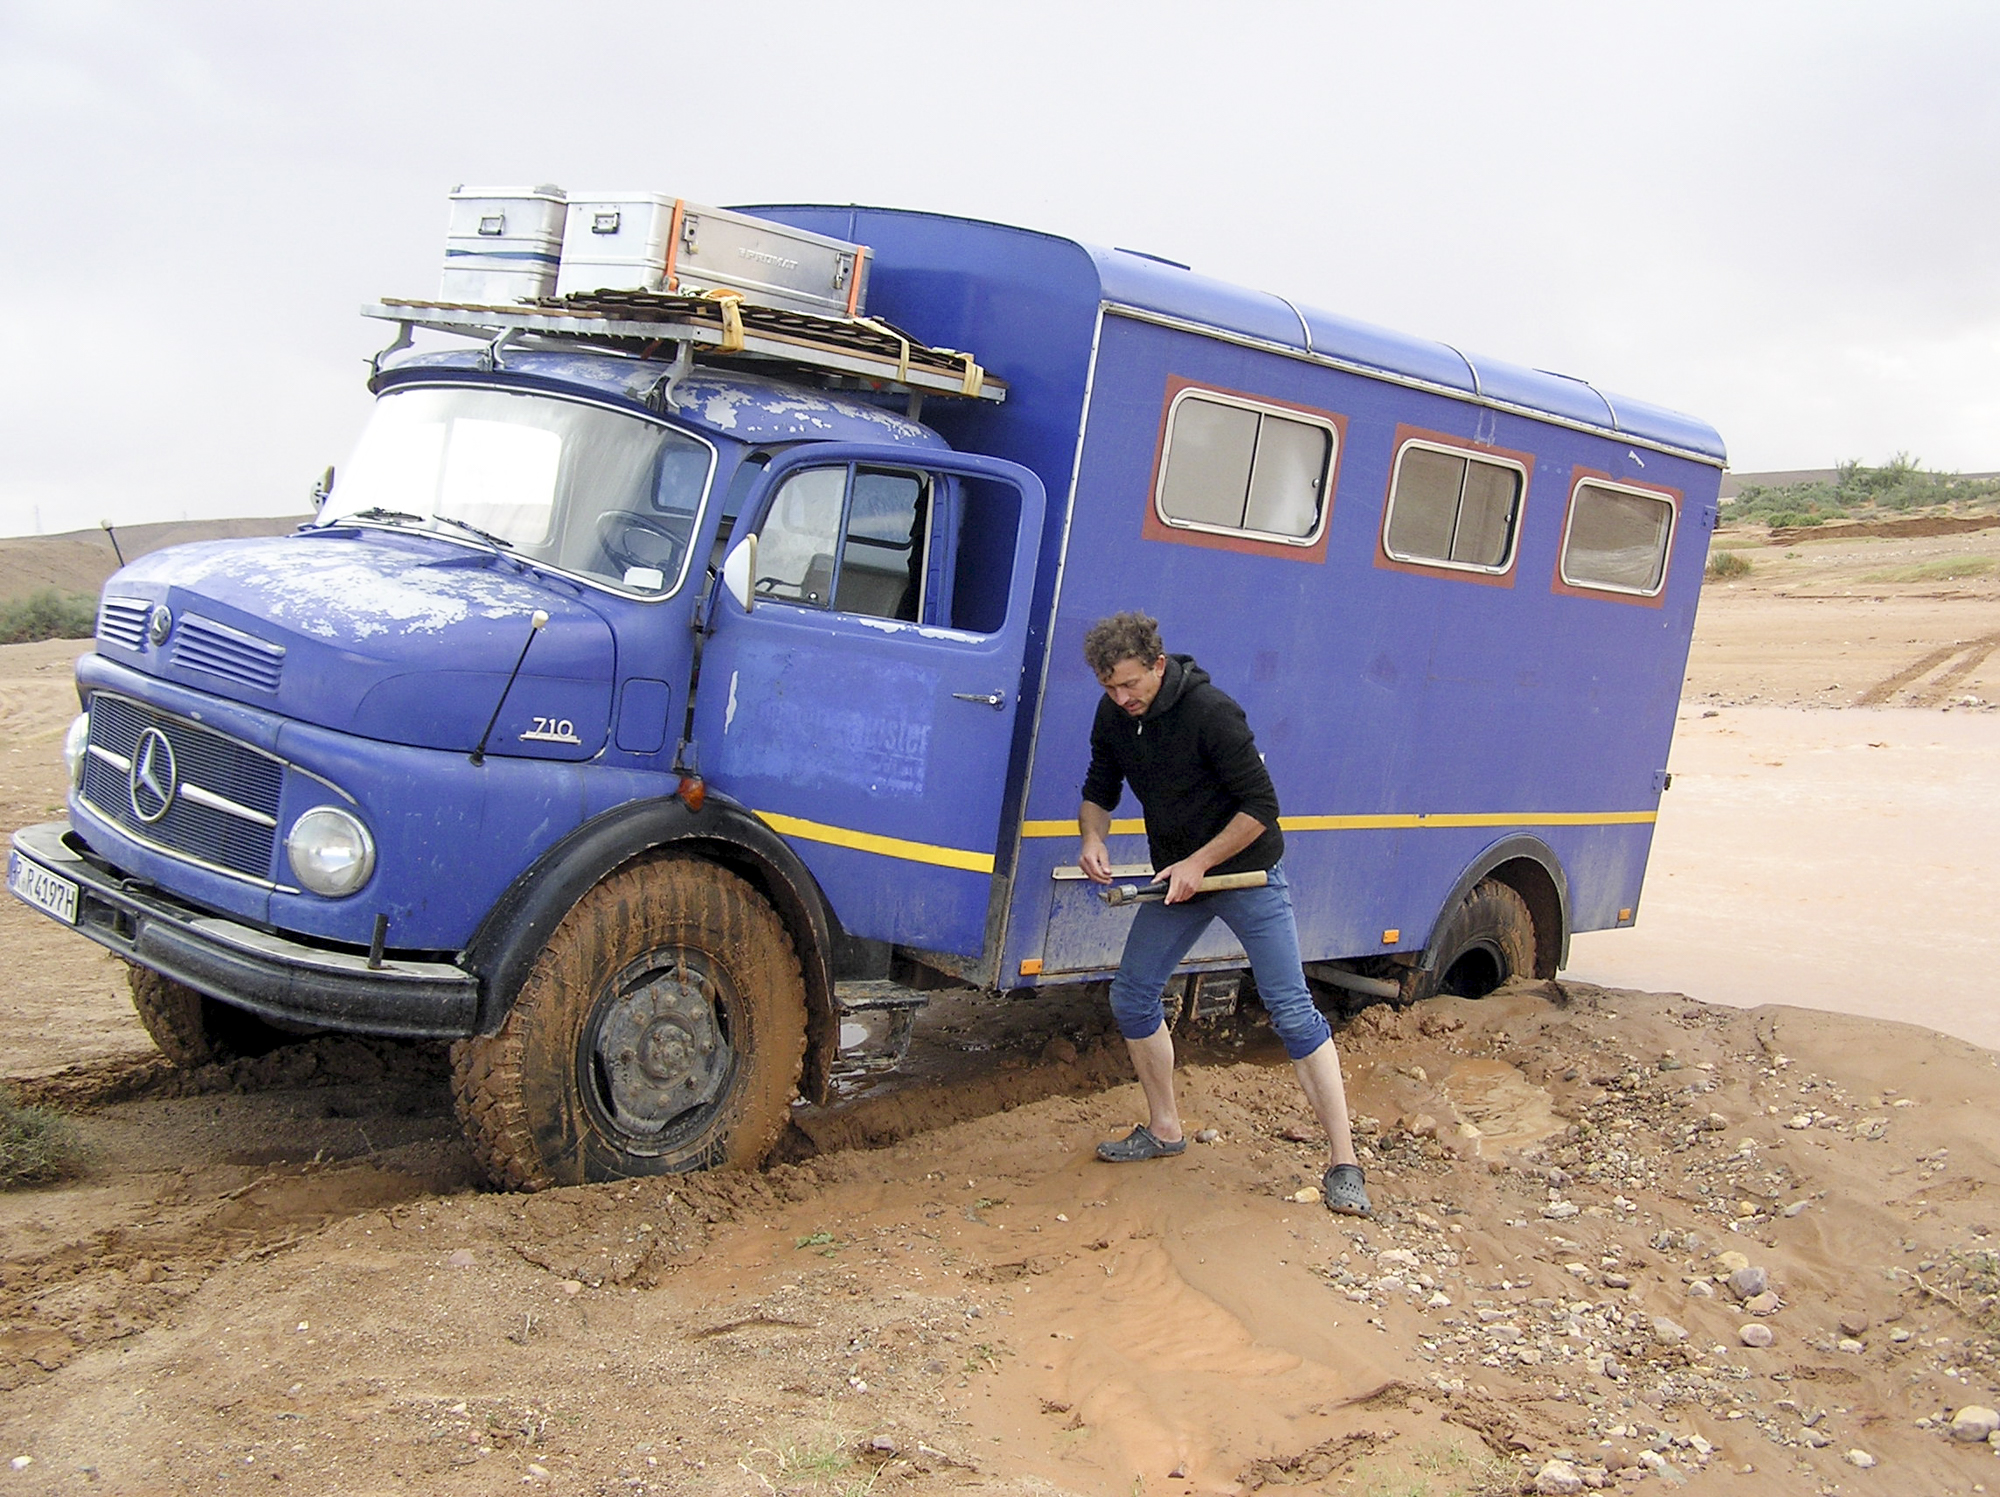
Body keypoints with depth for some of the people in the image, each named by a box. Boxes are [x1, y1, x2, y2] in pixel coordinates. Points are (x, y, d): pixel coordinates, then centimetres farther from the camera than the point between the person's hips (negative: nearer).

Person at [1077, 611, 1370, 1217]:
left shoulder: (1211, 712, -24)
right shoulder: (1113, 716, -4)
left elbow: (1260, 808, -20)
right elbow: (1098, 793, 9)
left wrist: (1200, 862, -21)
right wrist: (1093, 839, -12)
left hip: (1247, 872, -6)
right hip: (1176, 880, 7)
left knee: (1291, 1011, -8)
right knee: (1131, 997, 5)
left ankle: (1342, 1162, -4)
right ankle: (1164, 1130, 23)